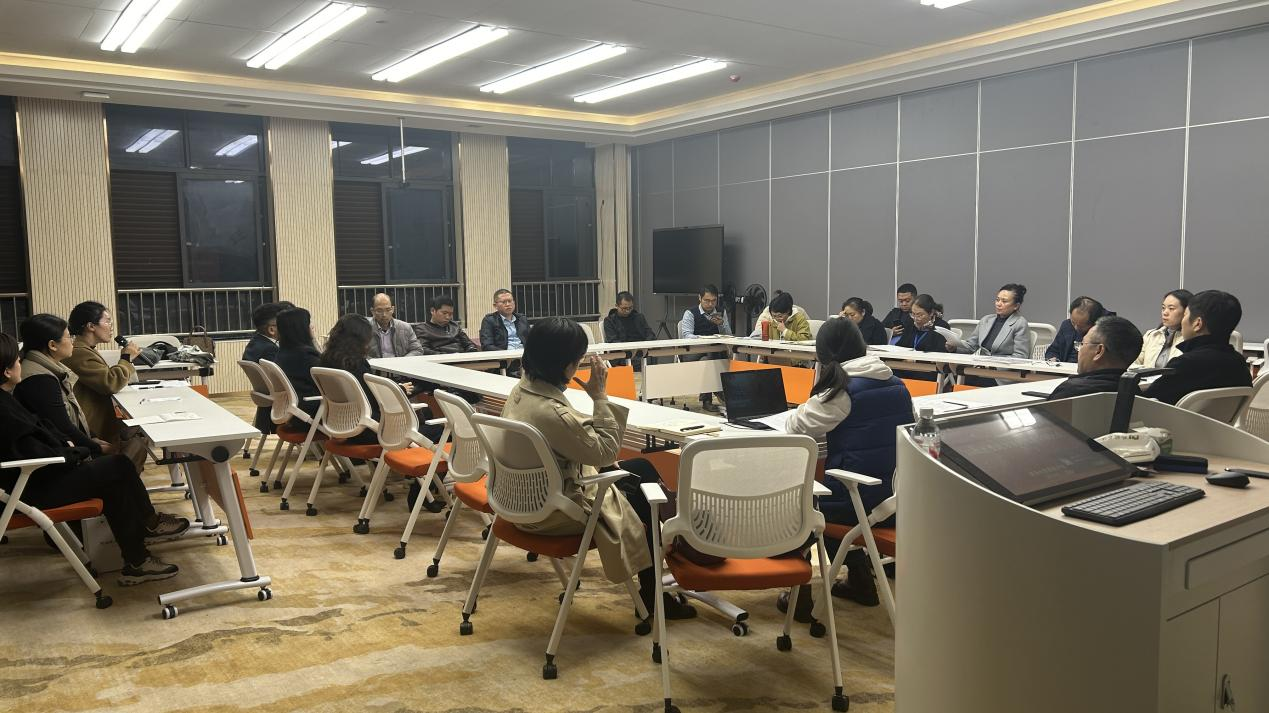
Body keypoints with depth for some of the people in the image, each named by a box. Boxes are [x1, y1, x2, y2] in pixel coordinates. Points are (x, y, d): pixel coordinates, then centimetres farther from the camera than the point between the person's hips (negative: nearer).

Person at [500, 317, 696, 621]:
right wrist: (600, 396, -17)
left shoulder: (521, 391, -3)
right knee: (642, 494, 8)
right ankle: (653, 594, 24)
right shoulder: (552, 413, -33)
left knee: (641, 468, 13)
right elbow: (606, 451, -18)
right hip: (552, 513, -9)